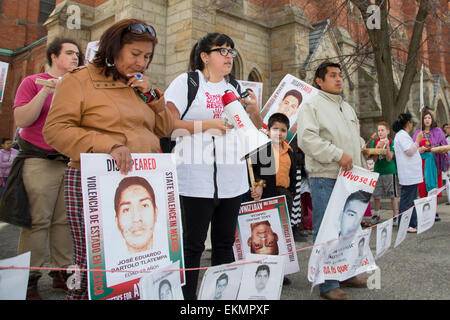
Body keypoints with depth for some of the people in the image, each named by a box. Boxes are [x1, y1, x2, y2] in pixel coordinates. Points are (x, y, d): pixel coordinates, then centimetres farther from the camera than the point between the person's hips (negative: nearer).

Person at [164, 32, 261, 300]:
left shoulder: (236, 87, 17)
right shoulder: (186, 82, 1)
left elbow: (257, 131, 21)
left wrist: (254, 112, 0)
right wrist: (208, 125, -14)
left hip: (232, 180, 6)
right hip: (196, 180, -5)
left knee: (225, 243, 14)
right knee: (193, 245, 1)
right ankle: (187, 296, 16)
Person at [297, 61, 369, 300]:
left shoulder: (347, 108, 23)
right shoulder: (311, 105, -3)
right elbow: (307, 138, -17)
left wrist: (363, 170, 21)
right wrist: (338, 155, -19)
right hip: (325, 177, -8)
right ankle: (328, 285, 6)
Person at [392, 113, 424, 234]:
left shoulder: (403, 135, 20)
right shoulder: (401, 135, -12)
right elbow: (409, 152, -19)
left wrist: (419, 149, 32)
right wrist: (418, 140, -12)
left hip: (412, 174, 11)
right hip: (408, 174, -11)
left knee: (412, 200, 14)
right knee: (407, 200, -6)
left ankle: (413, 224, 21)